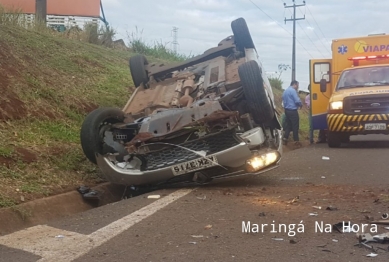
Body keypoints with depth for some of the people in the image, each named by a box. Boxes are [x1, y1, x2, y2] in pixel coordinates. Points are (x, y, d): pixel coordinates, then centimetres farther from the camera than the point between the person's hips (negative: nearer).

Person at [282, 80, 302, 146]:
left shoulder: (285, 91, 15)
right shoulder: (293, 90, -13)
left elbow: (284, 100, 20)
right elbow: (297, 100, -18)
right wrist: (301, 105, 1)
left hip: (287, 110, 9)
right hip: (293, 111, -9)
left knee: (288, 125, 14)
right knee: (295, 126, -2)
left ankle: (285, 138, 9)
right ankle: (296, 141, 1)